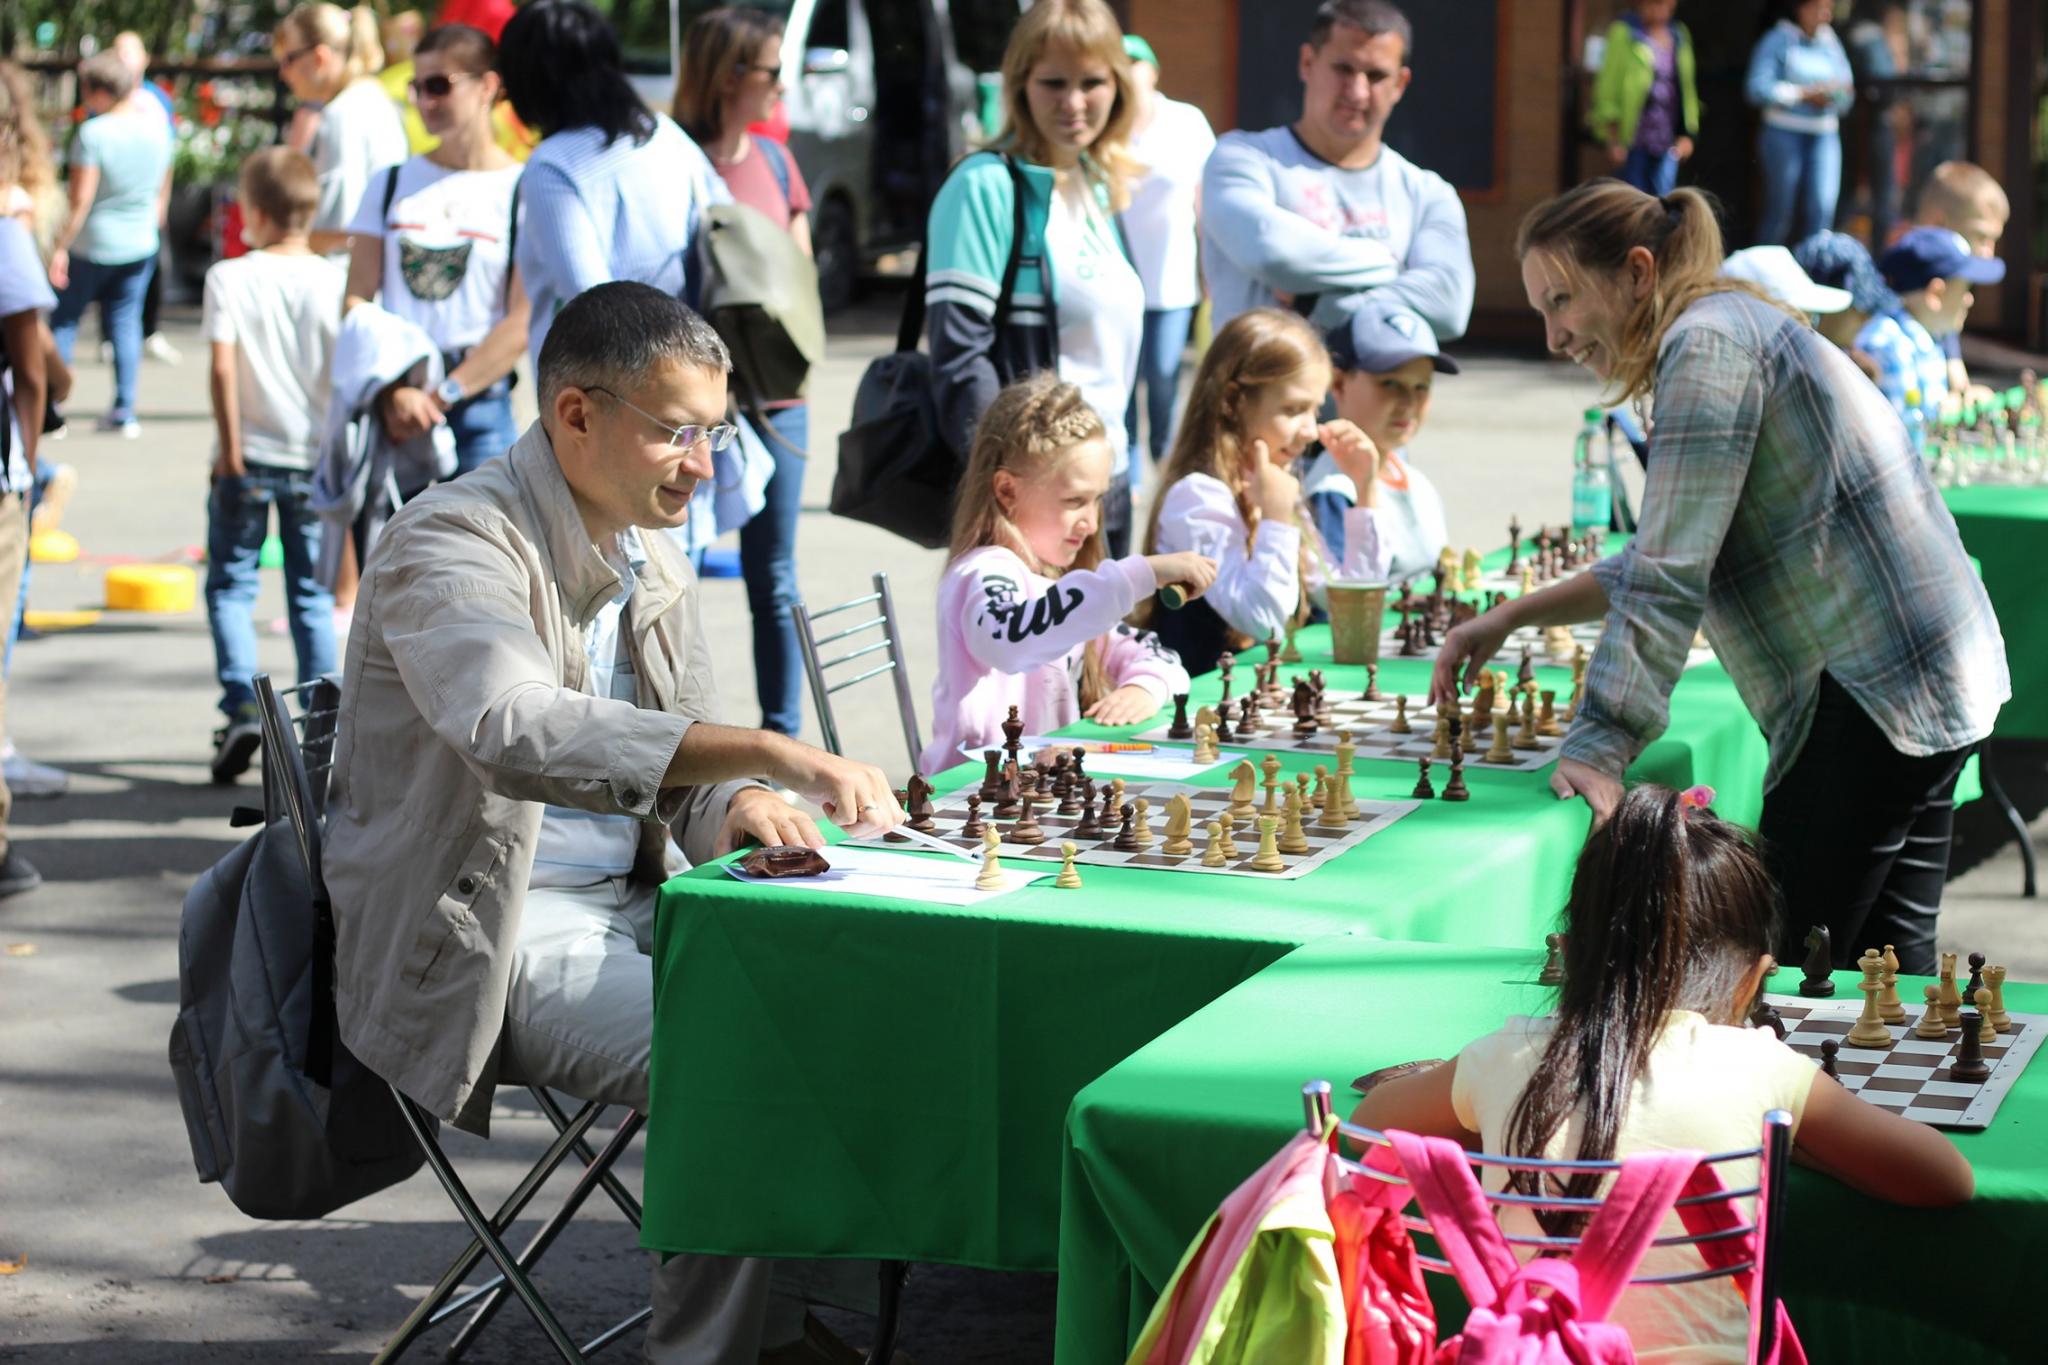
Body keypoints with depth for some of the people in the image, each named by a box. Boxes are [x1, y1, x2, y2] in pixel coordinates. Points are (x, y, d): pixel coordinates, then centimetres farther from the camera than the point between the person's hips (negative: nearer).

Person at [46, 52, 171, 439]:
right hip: (140, 244, 5)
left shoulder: (93, 133, -19)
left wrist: (60, 247, -14)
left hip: (92, 245, -5)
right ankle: (124, 411, 8)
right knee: (125, 321, 11)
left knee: (64, 320, 8)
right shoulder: (156, 127, 0)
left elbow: (81, 200, -20)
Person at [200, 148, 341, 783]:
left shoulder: (229, 278, -9)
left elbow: (223, 367, -16)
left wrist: (229, 446, -9)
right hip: (316, 456, 2)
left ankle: (242, 706, -8)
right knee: (312, 594, 11)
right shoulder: (335, 282, -4)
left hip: (249, 457, -2)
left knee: (230, 586, 9)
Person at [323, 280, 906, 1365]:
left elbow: (685, 755, 19)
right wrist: (771, 754, -41)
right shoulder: (450, 543, -16)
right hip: (484, 940, -8)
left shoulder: (652, 561, 12)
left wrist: (742, 807, -9)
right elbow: (518, 729, -35)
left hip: (623, 905, 8)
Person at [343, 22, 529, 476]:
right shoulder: (390, 183, 12)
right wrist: (393, 392, -10)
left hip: (478, 408, -3)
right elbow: (357, 300, 6)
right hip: (386, 403, 3)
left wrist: (441, 396, -12)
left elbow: (523, 323, -6)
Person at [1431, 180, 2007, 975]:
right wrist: (1508, 619, 20)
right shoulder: (1737, 329, 20)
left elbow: (1668, 580, -18)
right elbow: (1674, 560, 26)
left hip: (1874, 693, -11)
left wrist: (1599, 749, -18)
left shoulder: (1707, 344, -12)